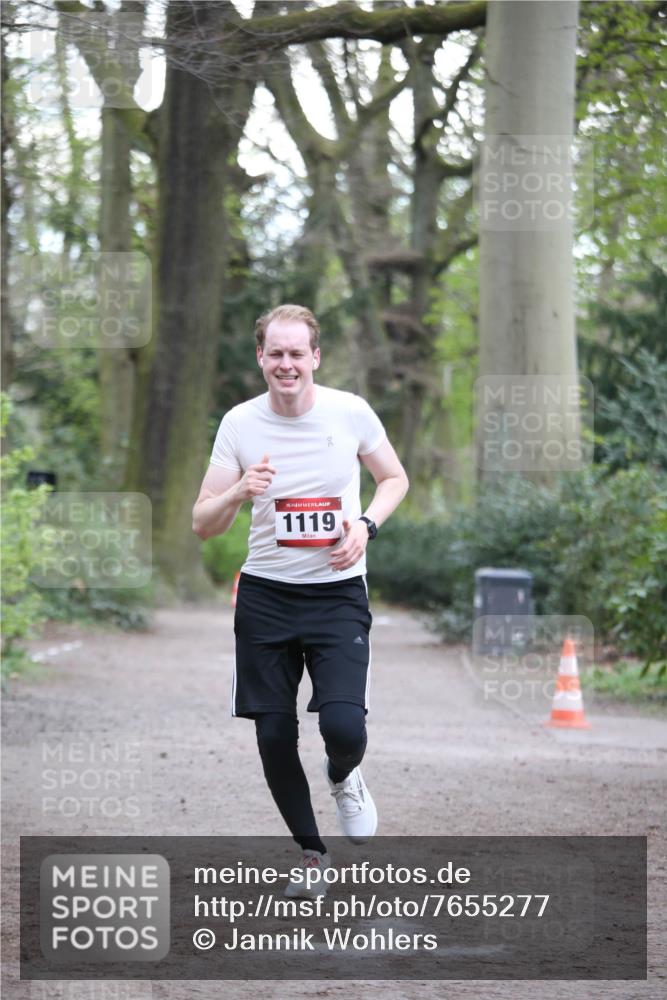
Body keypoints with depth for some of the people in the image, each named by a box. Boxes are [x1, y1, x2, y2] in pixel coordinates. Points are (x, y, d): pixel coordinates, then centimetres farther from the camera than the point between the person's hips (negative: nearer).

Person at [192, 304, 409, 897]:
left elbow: (395, 478, 11)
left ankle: (344, 778, 21)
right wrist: (239, 492, -22)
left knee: (343, 726, -17)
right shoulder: (239, 424, -3)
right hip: (265, 596, 2)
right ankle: (312, 853, 25)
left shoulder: (351, 412, -5)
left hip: (338, 592, -2)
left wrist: (367, 524, -8)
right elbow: (203, 526, -1)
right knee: (274, 737, 2)